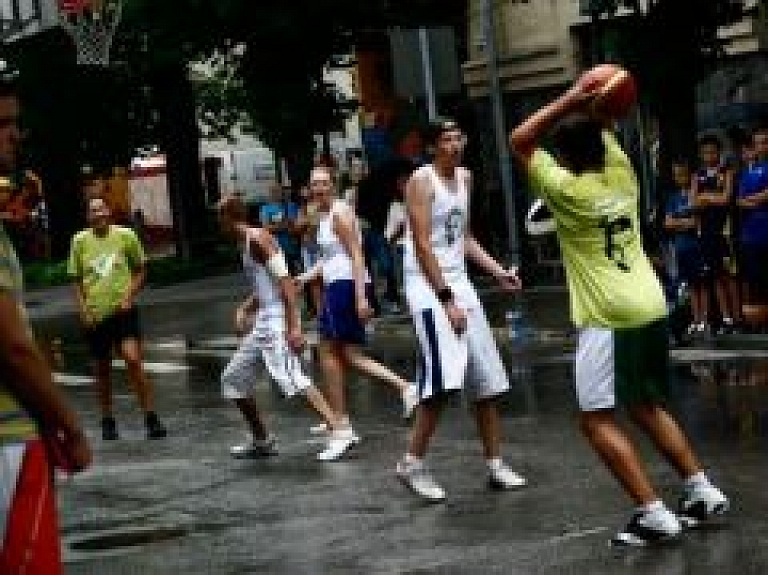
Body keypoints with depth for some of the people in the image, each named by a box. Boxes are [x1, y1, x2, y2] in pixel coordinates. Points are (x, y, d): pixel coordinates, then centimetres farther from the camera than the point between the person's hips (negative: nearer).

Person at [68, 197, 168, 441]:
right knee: (103, 369, 9)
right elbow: (77, 280, 11)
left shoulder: (126, 235, -1)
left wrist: (130, 295, -6)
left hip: (123, 310, -2)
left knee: (133, 359, -17)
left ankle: (151, 418, -12)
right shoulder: (80, 241, 3)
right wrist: (84, 310, 1)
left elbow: (140, 270, 8)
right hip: (95, 314, 2)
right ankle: (107, 421, 23)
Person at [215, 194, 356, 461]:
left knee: (291, 378, -22)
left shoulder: (257, 239, -12)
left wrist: (294, 326, -26)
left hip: (275, 320, -10)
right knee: (232, 379, 14)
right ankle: (261, 440, 22)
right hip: (261, 322, 10)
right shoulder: (246, 243, 17)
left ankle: (339, 431, -25)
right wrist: (244, 309, 13)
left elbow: (284, 281, -20)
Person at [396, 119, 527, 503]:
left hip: (459, 282, 8)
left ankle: (495, 463, 17)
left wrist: (497, 271, 8)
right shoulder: (422, 182, -12)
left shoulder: (465, 178, 12)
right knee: (443, 380, -19)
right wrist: (447, 300, -22)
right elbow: (422, 245, -18)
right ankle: (412, 463, -8)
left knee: (487, 380, 8)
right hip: (429, 286, -8)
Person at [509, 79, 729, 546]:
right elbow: (604, 137, 28)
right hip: (652, 309, 7)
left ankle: (654, 515, -10)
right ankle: (703, 491, 19)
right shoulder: (623, 175, 7)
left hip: (610, 319, -7)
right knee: (648, 407, 22)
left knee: (598, 420, -2)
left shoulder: (567, 190, -10)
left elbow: (520, 141, -2)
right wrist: (595, 112, 12)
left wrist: (571, 100, -5)